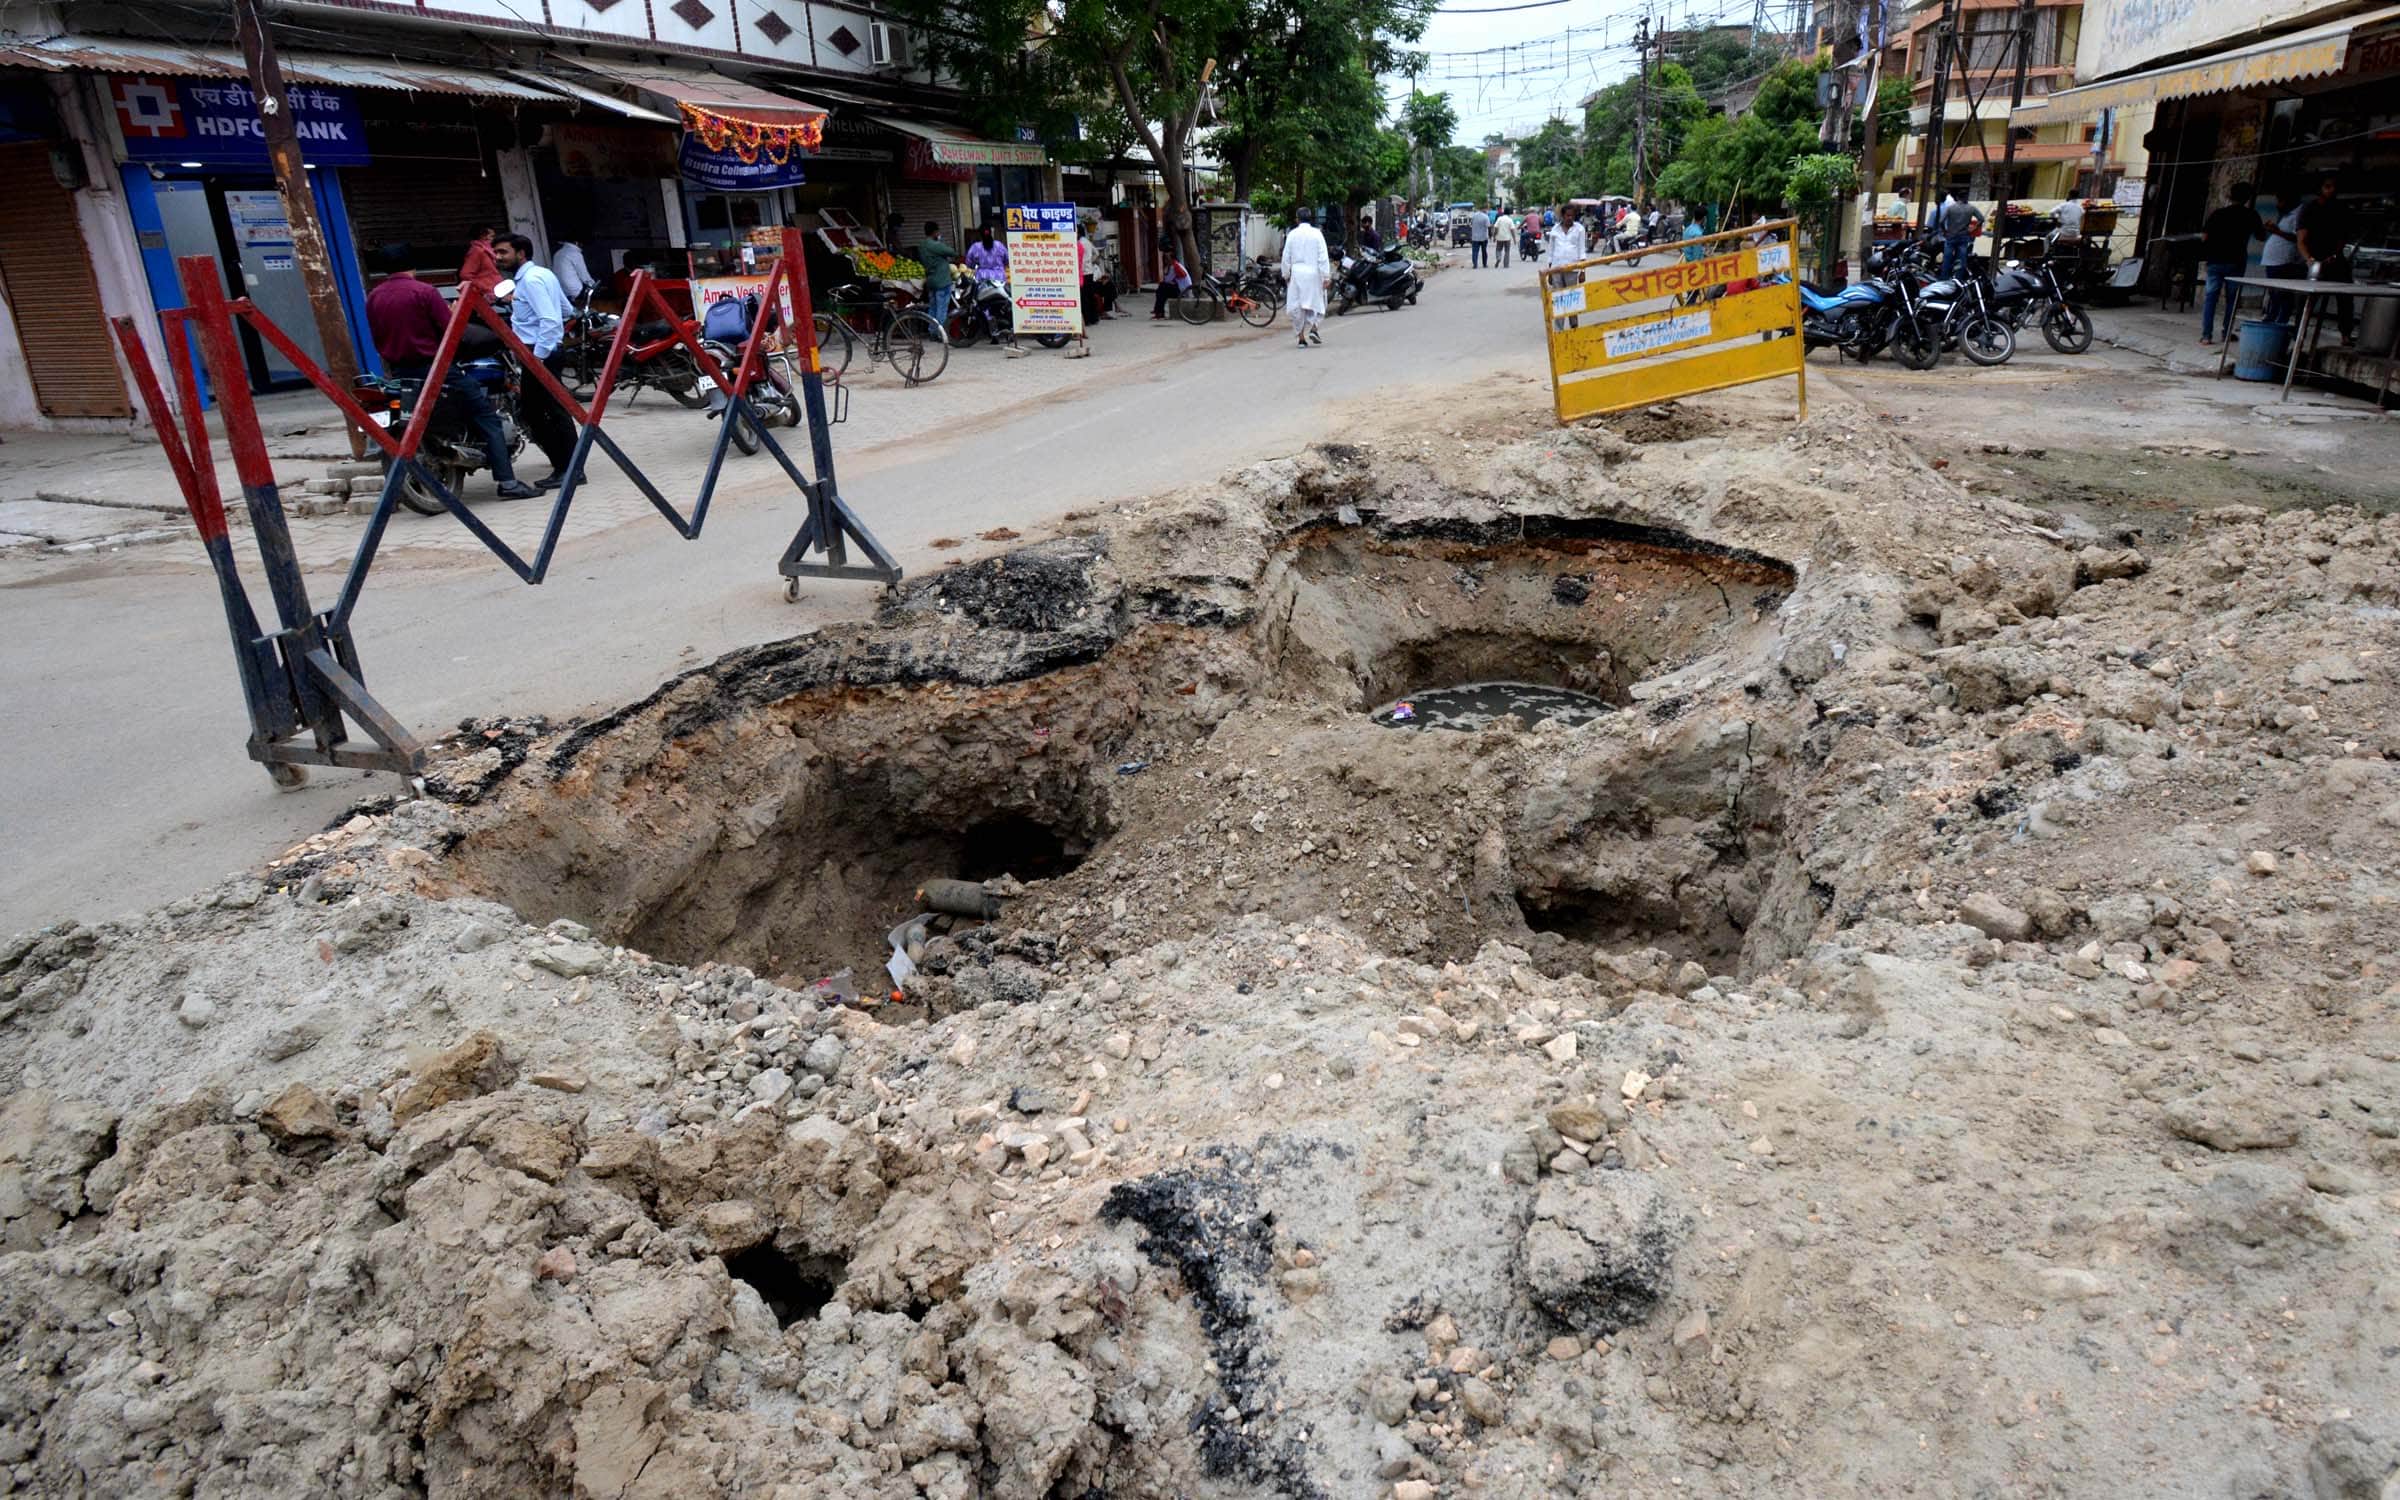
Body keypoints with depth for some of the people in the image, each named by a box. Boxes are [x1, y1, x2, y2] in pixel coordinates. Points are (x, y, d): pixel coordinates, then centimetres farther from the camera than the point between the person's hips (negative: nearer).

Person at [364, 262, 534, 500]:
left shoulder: (373, 298, 7)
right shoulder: (423, 291, -12)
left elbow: (376, 340, 12)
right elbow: (452, 332, -12)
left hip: (399, 372, 7)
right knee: (487, 418, -4)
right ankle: (508, 482, -14)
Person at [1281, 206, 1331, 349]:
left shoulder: (1292, 234, 2)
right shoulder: (1316, 233, -3)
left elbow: (1286, 257, 5)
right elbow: (1323, 257, -7)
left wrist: (1286, 274, 15)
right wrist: (1326, 276, -5)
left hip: (1296, 274, 1)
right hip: (1313, 273, -1)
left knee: (1297, 306, 6)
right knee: (1315, 302, 13)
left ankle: (1302, 338, 5)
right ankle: (1313, 329, -6)